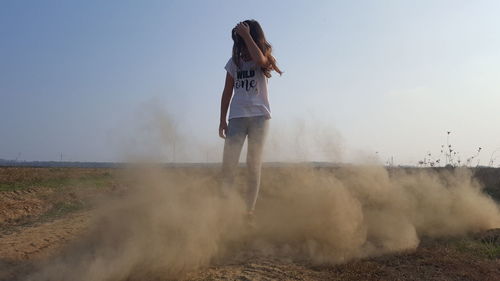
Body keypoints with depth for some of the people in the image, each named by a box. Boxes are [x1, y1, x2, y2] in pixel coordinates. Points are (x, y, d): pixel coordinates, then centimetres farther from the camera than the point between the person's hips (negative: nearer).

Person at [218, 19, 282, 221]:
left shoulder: (265, 61, 5)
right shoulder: (234, 62, 11)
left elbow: (260, 60, -22)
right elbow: (227, 92, 12)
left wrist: (246, 35, -13)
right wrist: (222, 120, 8)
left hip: (259, 116, -2)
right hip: (237, 116, 2)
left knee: (254, 165, 0)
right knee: (228, 164, -8)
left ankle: (250, 210, 4)